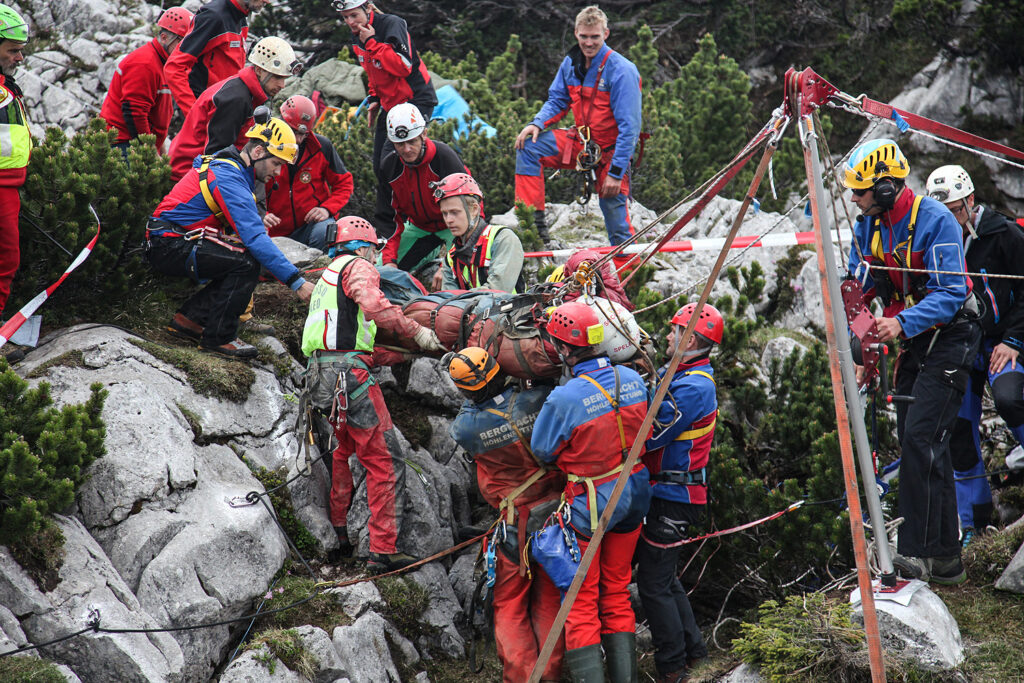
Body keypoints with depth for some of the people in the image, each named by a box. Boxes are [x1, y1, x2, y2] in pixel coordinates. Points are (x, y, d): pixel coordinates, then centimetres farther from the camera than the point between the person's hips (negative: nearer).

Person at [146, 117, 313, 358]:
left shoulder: (229, 167, 12)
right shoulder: (229, 178, -20)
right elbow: (254, 238, -27)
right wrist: (296, 282, -29)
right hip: (169, 247, -10)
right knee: (247, 262, -21)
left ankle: (189, 318, 9)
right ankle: (218, 338, -12)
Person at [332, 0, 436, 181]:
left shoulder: (392, 24, -17)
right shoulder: (357, 38, 8)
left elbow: (403, 66, -28)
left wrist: (371, 43, -23)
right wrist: (374, 99, 11)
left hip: (416, 100, -9)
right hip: (390, 104, 9)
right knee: (379, 167, 6)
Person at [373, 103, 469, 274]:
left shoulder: (444, 156, -27)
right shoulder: (388, 167, -13)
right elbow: (388, 217, -6)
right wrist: (389, 259, -18)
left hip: (452, 226, -5)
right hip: (420, 227, 5)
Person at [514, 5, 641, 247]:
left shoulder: (621, 71, -20)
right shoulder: (571, 63, -1)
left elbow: (629, 127, -22)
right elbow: (557, 100, 11)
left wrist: (616, 172, -26)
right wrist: (537, 123, -11)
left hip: (611, 149, -6)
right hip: (581, 141, 6)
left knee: (615, 214, -9)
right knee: (528, 146, -10)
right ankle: (533, 223, -12)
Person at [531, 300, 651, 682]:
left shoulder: (564, 399, -26)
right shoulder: (632, 380, -8)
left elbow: (542, 451, -11)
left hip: (588, 506, -6)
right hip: (633, 497, 6)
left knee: (580, 603, 7)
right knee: (617, 596, 18)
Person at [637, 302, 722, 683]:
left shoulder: (692, 387, -20)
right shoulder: (688, 376, 13)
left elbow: (649, 437, -22)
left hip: (673, 498, -10)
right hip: (672, 493, 10)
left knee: (653, 583, -4)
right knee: (663, 575, 20)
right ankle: (692, 648, 29)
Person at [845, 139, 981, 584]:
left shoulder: (935, 221, -19)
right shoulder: (868, 226, 4)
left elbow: (951, 293, -23)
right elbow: (859, 282, 9)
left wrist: (903, 324, -37)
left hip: (949, 336, -8)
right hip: (912, 342, 8)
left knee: (921, 439, -18)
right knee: (917, 444, 7)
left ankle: (918, 554, -18)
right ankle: (944, 557, 14)